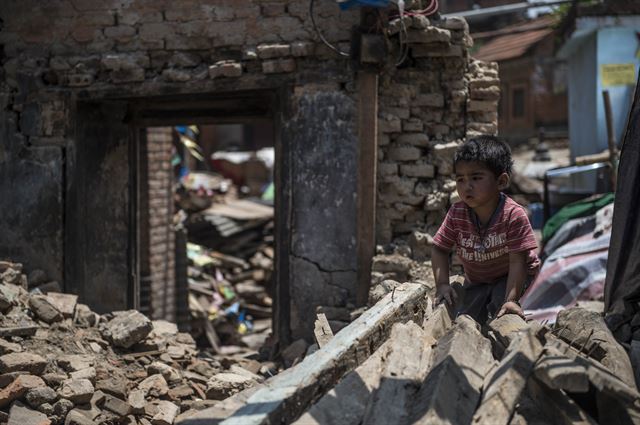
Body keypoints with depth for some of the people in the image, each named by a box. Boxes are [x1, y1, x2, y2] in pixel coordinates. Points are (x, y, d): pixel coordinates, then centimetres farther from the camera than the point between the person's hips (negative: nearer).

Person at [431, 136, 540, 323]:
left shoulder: (513, 215, -30)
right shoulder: (456, 213, -18)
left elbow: (517, 261, -29)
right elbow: (440, 249, -7)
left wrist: (511, 300, -36)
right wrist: (442, 284, -19)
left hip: (509, 278, -3)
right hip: (476, 282, 4)